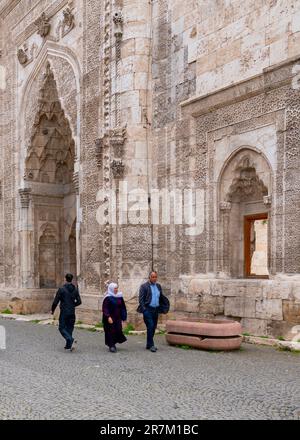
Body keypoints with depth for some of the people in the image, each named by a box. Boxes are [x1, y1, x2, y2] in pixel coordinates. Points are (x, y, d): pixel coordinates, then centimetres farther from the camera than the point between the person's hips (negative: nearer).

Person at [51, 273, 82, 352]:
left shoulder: (61, 289, -10)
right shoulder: (75, 289, 3)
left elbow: (56, 301, -9)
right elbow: (79, 301, 4)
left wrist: (52, 310, 5)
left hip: (64, 312, -4)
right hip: (72, 312, 4)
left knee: (62, 328, 3)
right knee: (70, 328, 14)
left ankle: (69, 339, -21)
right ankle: (68, 345, 15)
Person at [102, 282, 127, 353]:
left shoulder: (120, 297, 7)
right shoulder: (108, 298, -9)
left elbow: (123, 307, 14)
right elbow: (105, 309, -13)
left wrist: (123, 316, 10)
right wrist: (108, 317, -23)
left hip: (118, 318, 5)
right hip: (110, 318, -5)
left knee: (118, 330, 1)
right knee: (111, 331, -3)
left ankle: (113, 343, 22)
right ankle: (111, 346, 7)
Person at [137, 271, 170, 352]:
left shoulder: (158, 286, 12)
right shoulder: (144, 286, -5)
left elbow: (161, 297, 17)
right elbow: (141, 299, -8)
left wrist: (165, 305, 2)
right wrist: (144, 309, -17)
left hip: (156, 310, 6)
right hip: (148, 309, -6)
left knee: (153, 327, 9)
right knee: (150, 326, -11)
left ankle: (148, 345, 19)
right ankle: (151, 345, -4)